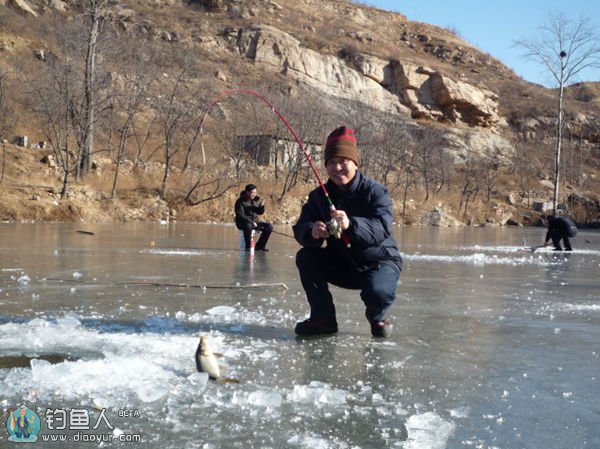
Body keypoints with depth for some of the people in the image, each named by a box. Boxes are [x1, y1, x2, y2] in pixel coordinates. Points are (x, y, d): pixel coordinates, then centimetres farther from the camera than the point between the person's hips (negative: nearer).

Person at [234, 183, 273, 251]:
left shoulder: (256, 199, 6)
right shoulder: (240, 201, -12)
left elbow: (260, 212, 11)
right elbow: (240, 216, -18)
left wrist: (261, 206, -11)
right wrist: (251, 222, -26)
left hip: (254, 221, 6)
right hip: (243, 223, -6)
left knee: (269, 226, -12)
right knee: (248, 226, -41)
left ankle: (259, 246, -2)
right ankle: (248, 247, -23)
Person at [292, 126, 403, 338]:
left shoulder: (375, 191, -17)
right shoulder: (319, 196, -3)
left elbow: (382, 229, -33)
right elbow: (300, 229, -13)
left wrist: (350, 225, -52)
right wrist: (312, 231, -39)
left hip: (379, 262, -4)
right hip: (341, 265, 5)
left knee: (378, 292, -35)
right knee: (306, 257, -18)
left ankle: (376, 316, 4)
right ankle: (323, 318, -7)